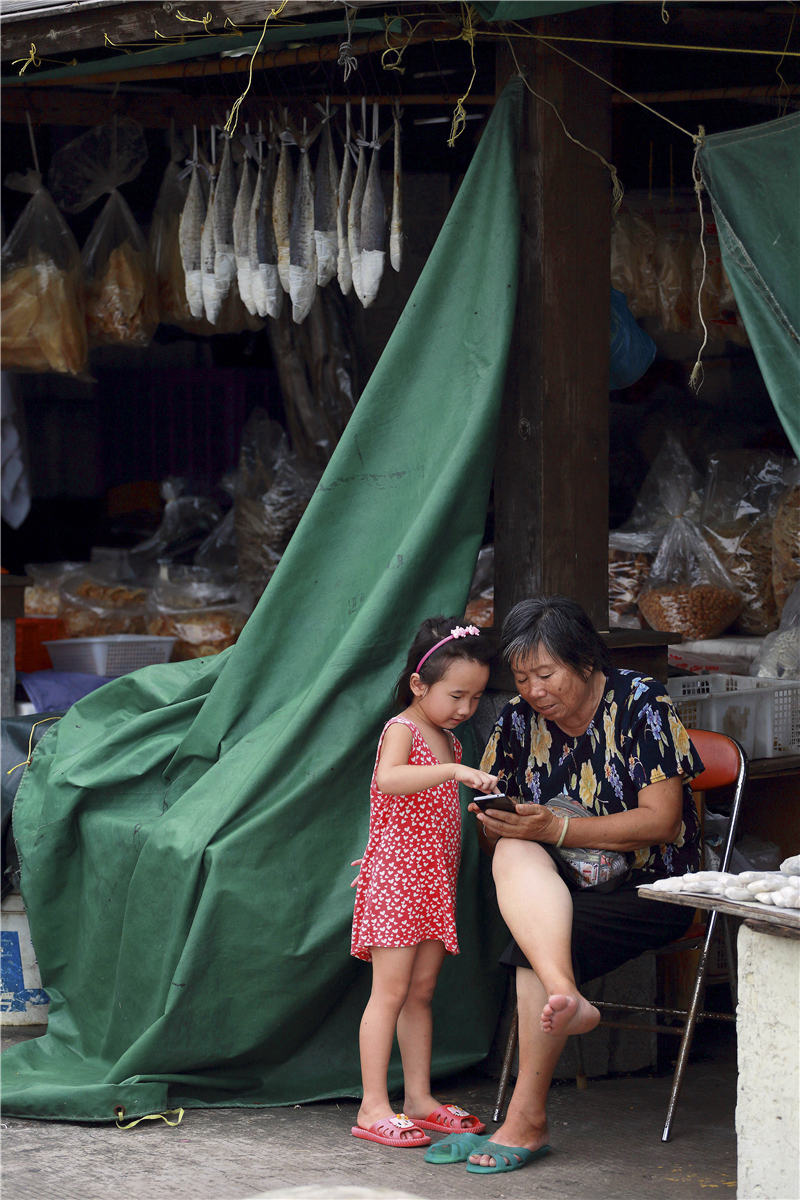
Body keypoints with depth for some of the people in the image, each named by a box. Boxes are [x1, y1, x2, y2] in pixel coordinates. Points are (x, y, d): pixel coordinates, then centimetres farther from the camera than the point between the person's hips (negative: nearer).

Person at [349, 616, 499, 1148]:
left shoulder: (449, 741, 15)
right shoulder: (402, 730, -11)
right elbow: (389, 778, -34)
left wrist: (485, 804, 7)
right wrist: (455, 771, -42)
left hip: (435, 883, 8)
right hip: (395, 878, -8)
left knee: (422, 990, 11)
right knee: (391, 991, -9)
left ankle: (419, 1098, 17)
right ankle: (374, 1108, -8)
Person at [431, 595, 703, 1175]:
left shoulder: (641, 703, -9)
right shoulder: (520, 719, 6)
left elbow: (662, 821, -15)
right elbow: (493, 828, 13)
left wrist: (557, 829, -22)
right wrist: (495, 823, -12)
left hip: (649, 887, -4)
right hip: (561, 884, 4)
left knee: (531, 947, -30)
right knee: (513, 856, -32)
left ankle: (526, 1121, -25)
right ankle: (565, 996, -53)